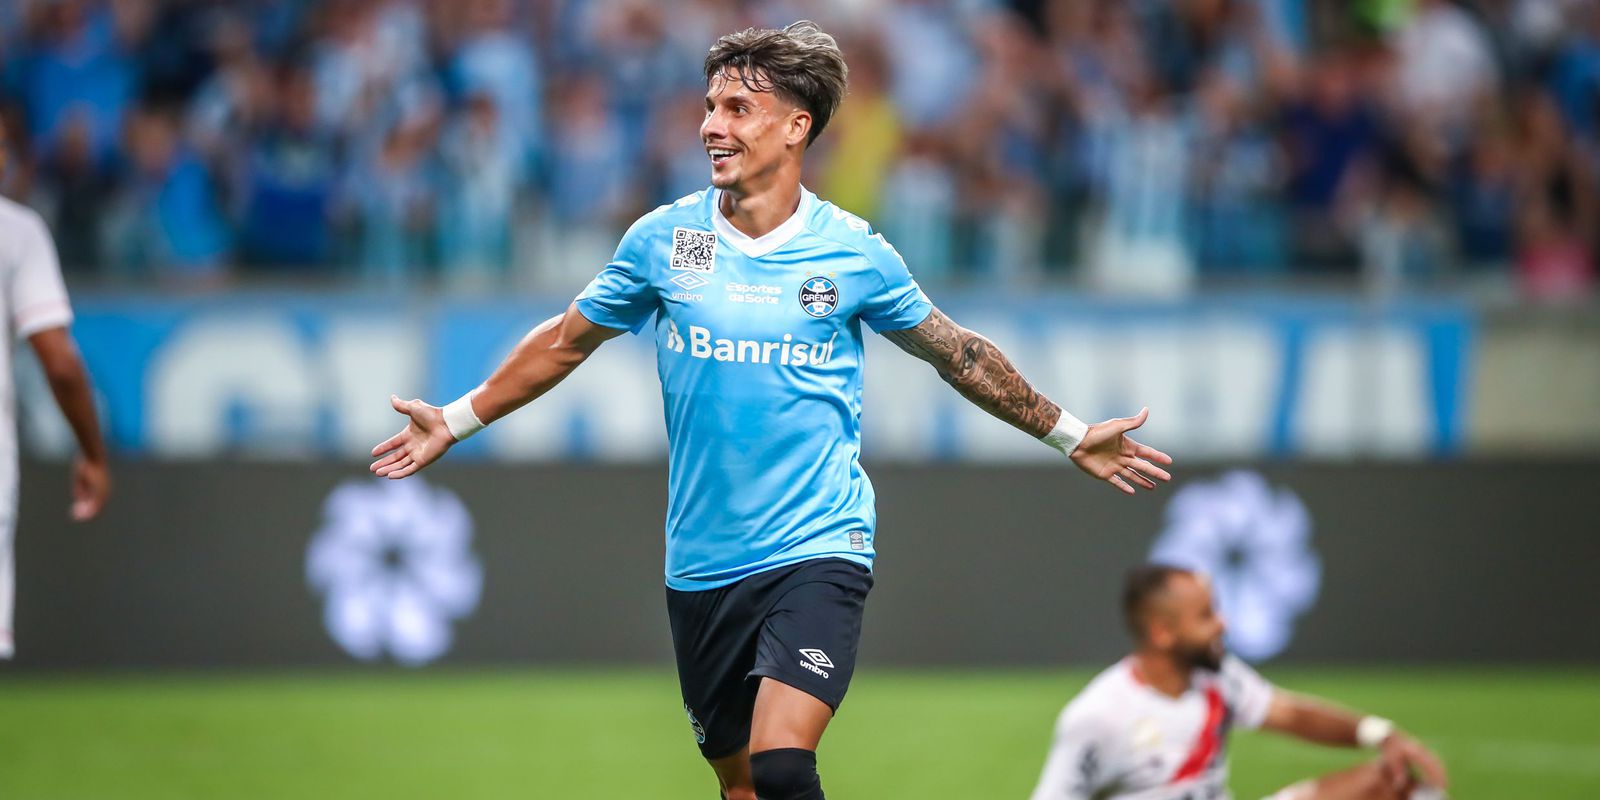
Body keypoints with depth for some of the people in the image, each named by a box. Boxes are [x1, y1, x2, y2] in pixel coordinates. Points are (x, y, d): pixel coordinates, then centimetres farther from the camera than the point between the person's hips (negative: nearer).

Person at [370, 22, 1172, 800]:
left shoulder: (852, 251, -3)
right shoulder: (661, 239, 1)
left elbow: (957, 353, 13)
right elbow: (567, 340, 17)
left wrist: (1072, 436, 17)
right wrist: (456, 421, 19)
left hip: (818, 550, -3)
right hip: (703, 564, 3)